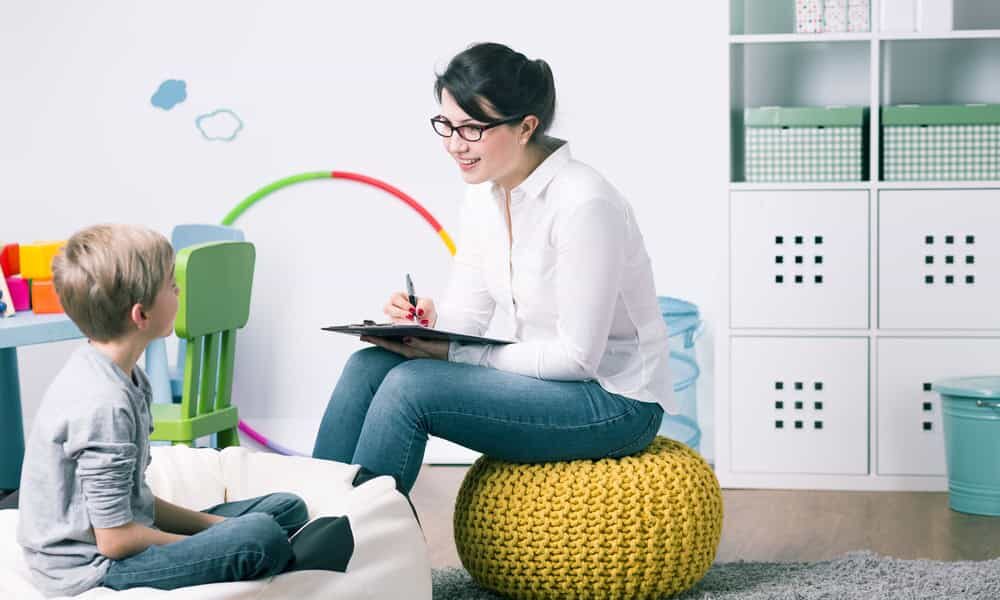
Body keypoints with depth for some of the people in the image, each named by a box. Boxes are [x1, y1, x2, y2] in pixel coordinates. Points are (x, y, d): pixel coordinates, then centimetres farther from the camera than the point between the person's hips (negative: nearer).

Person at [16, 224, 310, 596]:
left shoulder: (124, 377, 7)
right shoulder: (104, 404, -25)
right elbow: (116, 540, -23)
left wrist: (212, 525, 5)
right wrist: (213, 544, -10)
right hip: (88, 571, -10)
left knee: (288, 509, 12)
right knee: (260, 536, -25)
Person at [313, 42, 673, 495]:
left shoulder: (584, 204, -22)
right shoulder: (483, 196, 3)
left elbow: (577, 355, -21)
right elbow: (466, 312, 7)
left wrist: (450, 352, -22)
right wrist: (428, 322, -17)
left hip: (612, 402, -8)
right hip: (536, 378, 8)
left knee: (410, 385, -25)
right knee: (368, 366, -12)